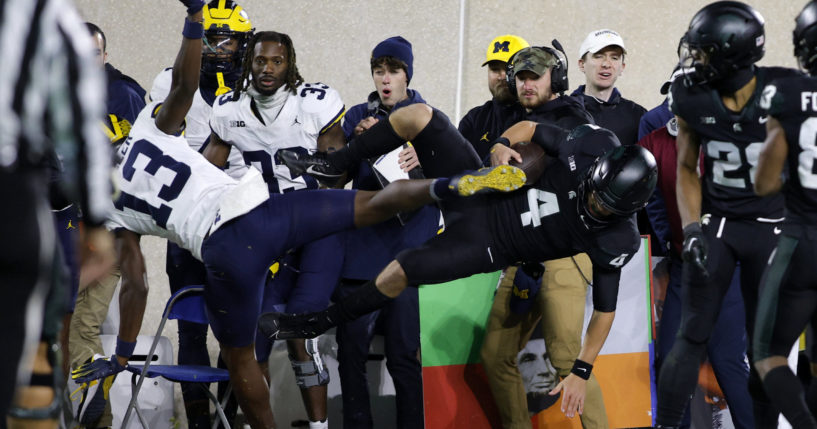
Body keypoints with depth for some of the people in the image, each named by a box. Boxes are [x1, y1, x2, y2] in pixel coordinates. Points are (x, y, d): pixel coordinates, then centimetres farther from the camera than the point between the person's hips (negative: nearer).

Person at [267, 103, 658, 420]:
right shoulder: (594, 145, -17)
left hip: (490, 243, -4)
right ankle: (334, 166, 13)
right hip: (479, 187, 4)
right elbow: (528, 129, 0)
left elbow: (605, 308, -11)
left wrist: (582, 372, -13)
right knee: (419, 115, -12)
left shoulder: (613, 242, -22)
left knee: (398, 273, -21)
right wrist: (502, 146, -21)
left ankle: (319, 324, 7)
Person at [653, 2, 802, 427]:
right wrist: (691, 229, -9)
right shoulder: (693, 100, -11)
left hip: (771, 227, -1)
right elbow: (687, 168, 3)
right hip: (715, 221, 1)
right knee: (692, 335, -2)